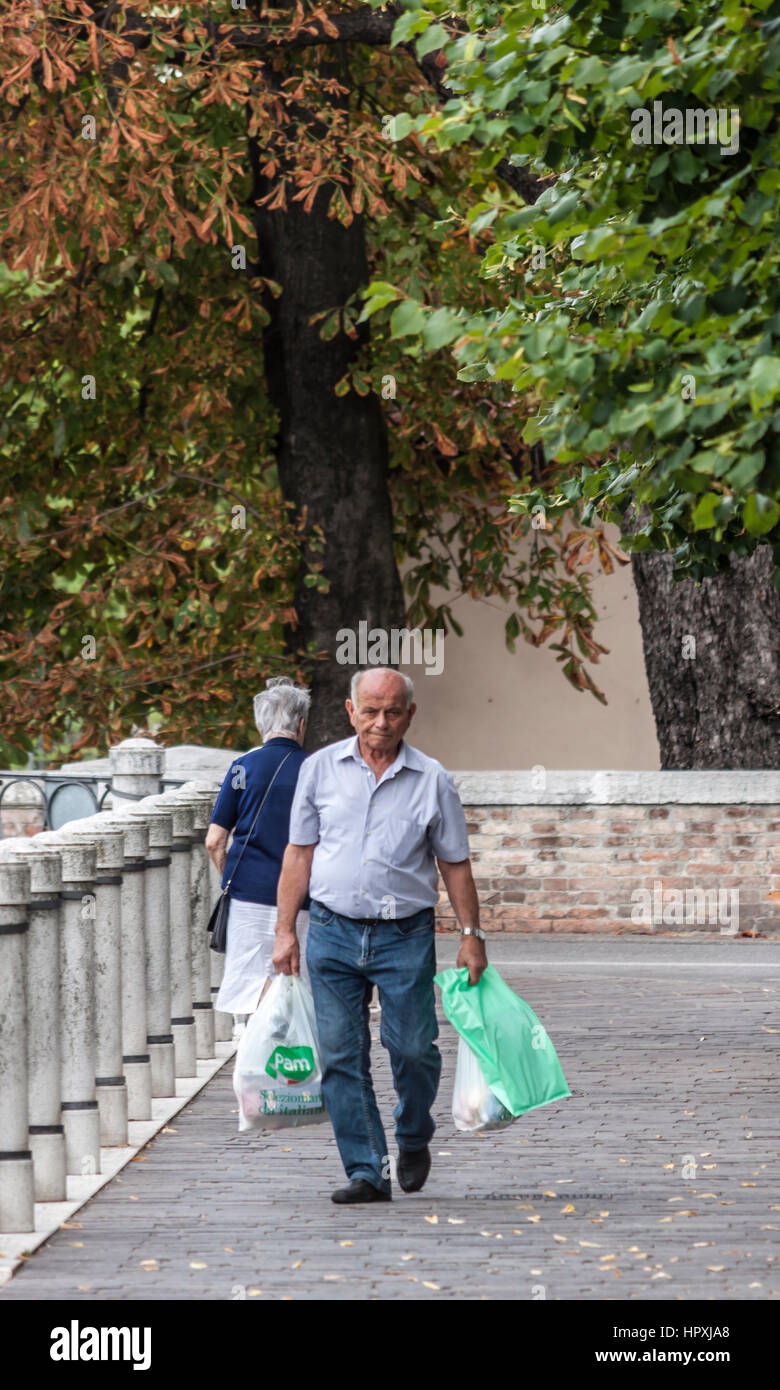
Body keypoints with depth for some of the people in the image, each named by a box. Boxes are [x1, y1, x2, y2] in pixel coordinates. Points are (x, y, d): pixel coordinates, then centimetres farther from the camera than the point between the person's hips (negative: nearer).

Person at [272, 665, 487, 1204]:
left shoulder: (432, 780, 1)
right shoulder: (321, 769, 4)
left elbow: (455, 863, 8)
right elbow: (299, 852, 9)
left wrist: (472, 935, 4)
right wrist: (285, 930, 5)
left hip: (405, 937, -1)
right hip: (333, 932, 1)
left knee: (413, 1048, -5)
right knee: (342, 1057, -1)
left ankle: (414, 1138, 24)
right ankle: (368, 1172, 5)